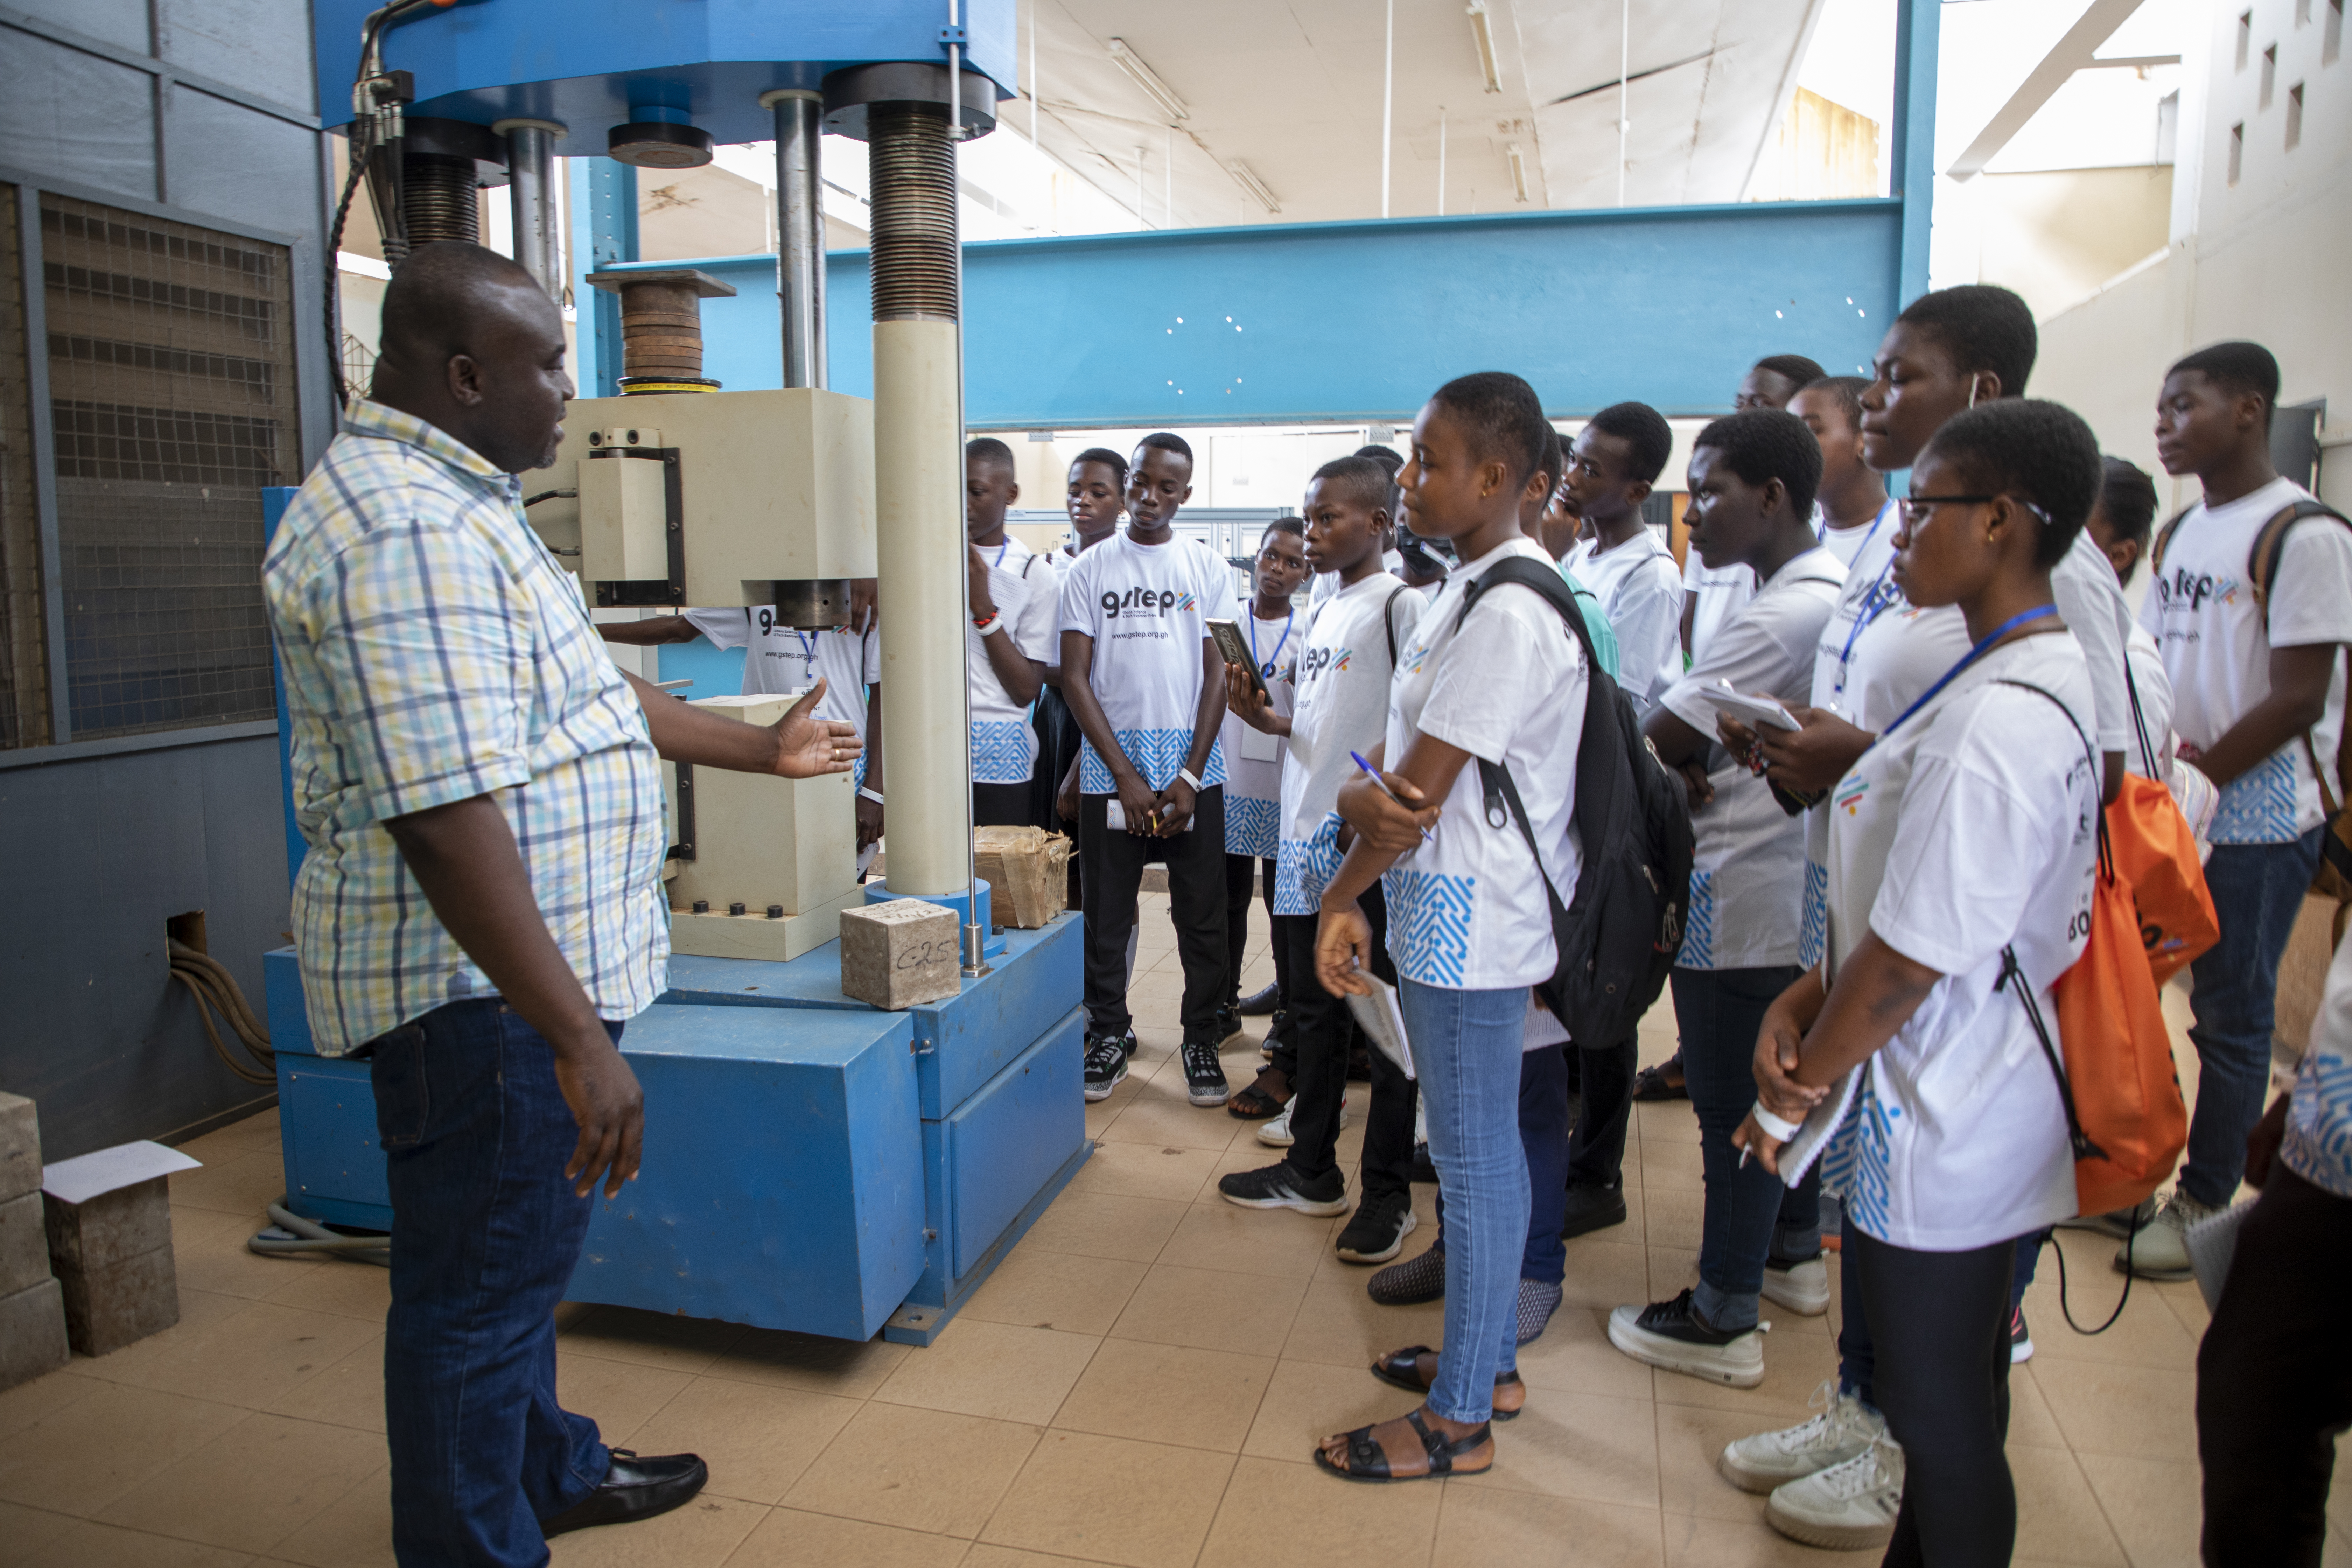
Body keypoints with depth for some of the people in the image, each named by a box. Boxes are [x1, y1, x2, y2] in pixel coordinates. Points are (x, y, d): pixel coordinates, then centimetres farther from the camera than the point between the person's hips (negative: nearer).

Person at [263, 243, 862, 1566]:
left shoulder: (458, 504, 14)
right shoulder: (408, 533, -23)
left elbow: (583, 691, 22)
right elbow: (443, 813, -30)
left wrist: (761, 748, 27)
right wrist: (578, 1037, -30)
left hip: (531, 971, 11)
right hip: (485, 991, -11)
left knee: (517, 1254, 26)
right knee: (476, 1293, 5)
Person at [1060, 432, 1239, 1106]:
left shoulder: (1208, 568, 5)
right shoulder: (1090, 569, 4)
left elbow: (1217, 674, 3)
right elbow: (1075, 678, 0)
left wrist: (1190, 777, -7)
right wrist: (1125, 774, -8)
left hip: (1192, 765, 0)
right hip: (1110, 765, 0)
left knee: (1202, 913, 4)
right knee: (1107, 910, 5)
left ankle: (1202, 1039, 19)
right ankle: (1110, 1034, 22)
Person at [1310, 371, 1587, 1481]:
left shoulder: (1507, 613, -21)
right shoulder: (1473, 590, 13)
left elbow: (1422, 793, -20)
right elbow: (1393, 759, 12)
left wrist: (1342, 893, -8)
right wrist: (1363, 794, -7)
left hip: (1471, 919, -10)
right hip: (1449, 904, 10)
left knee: (1475, 1157, 1)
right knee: (1483, 1146, 19)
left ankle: (1459, 1420, 16)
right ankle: (1488, 1359, 36)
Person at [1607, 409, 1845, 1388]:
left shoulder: (1782, 616, -22)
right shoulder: (1830, 590, 11)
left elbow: (1656, 742, -22)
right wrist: (1700, 771, -5)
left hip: (1740, 901, -10)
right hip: (1793, 882, 10)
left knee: (1730, 1104, 1)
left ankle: (1724, 1319, 14)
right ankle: (1794, 1252, 40)